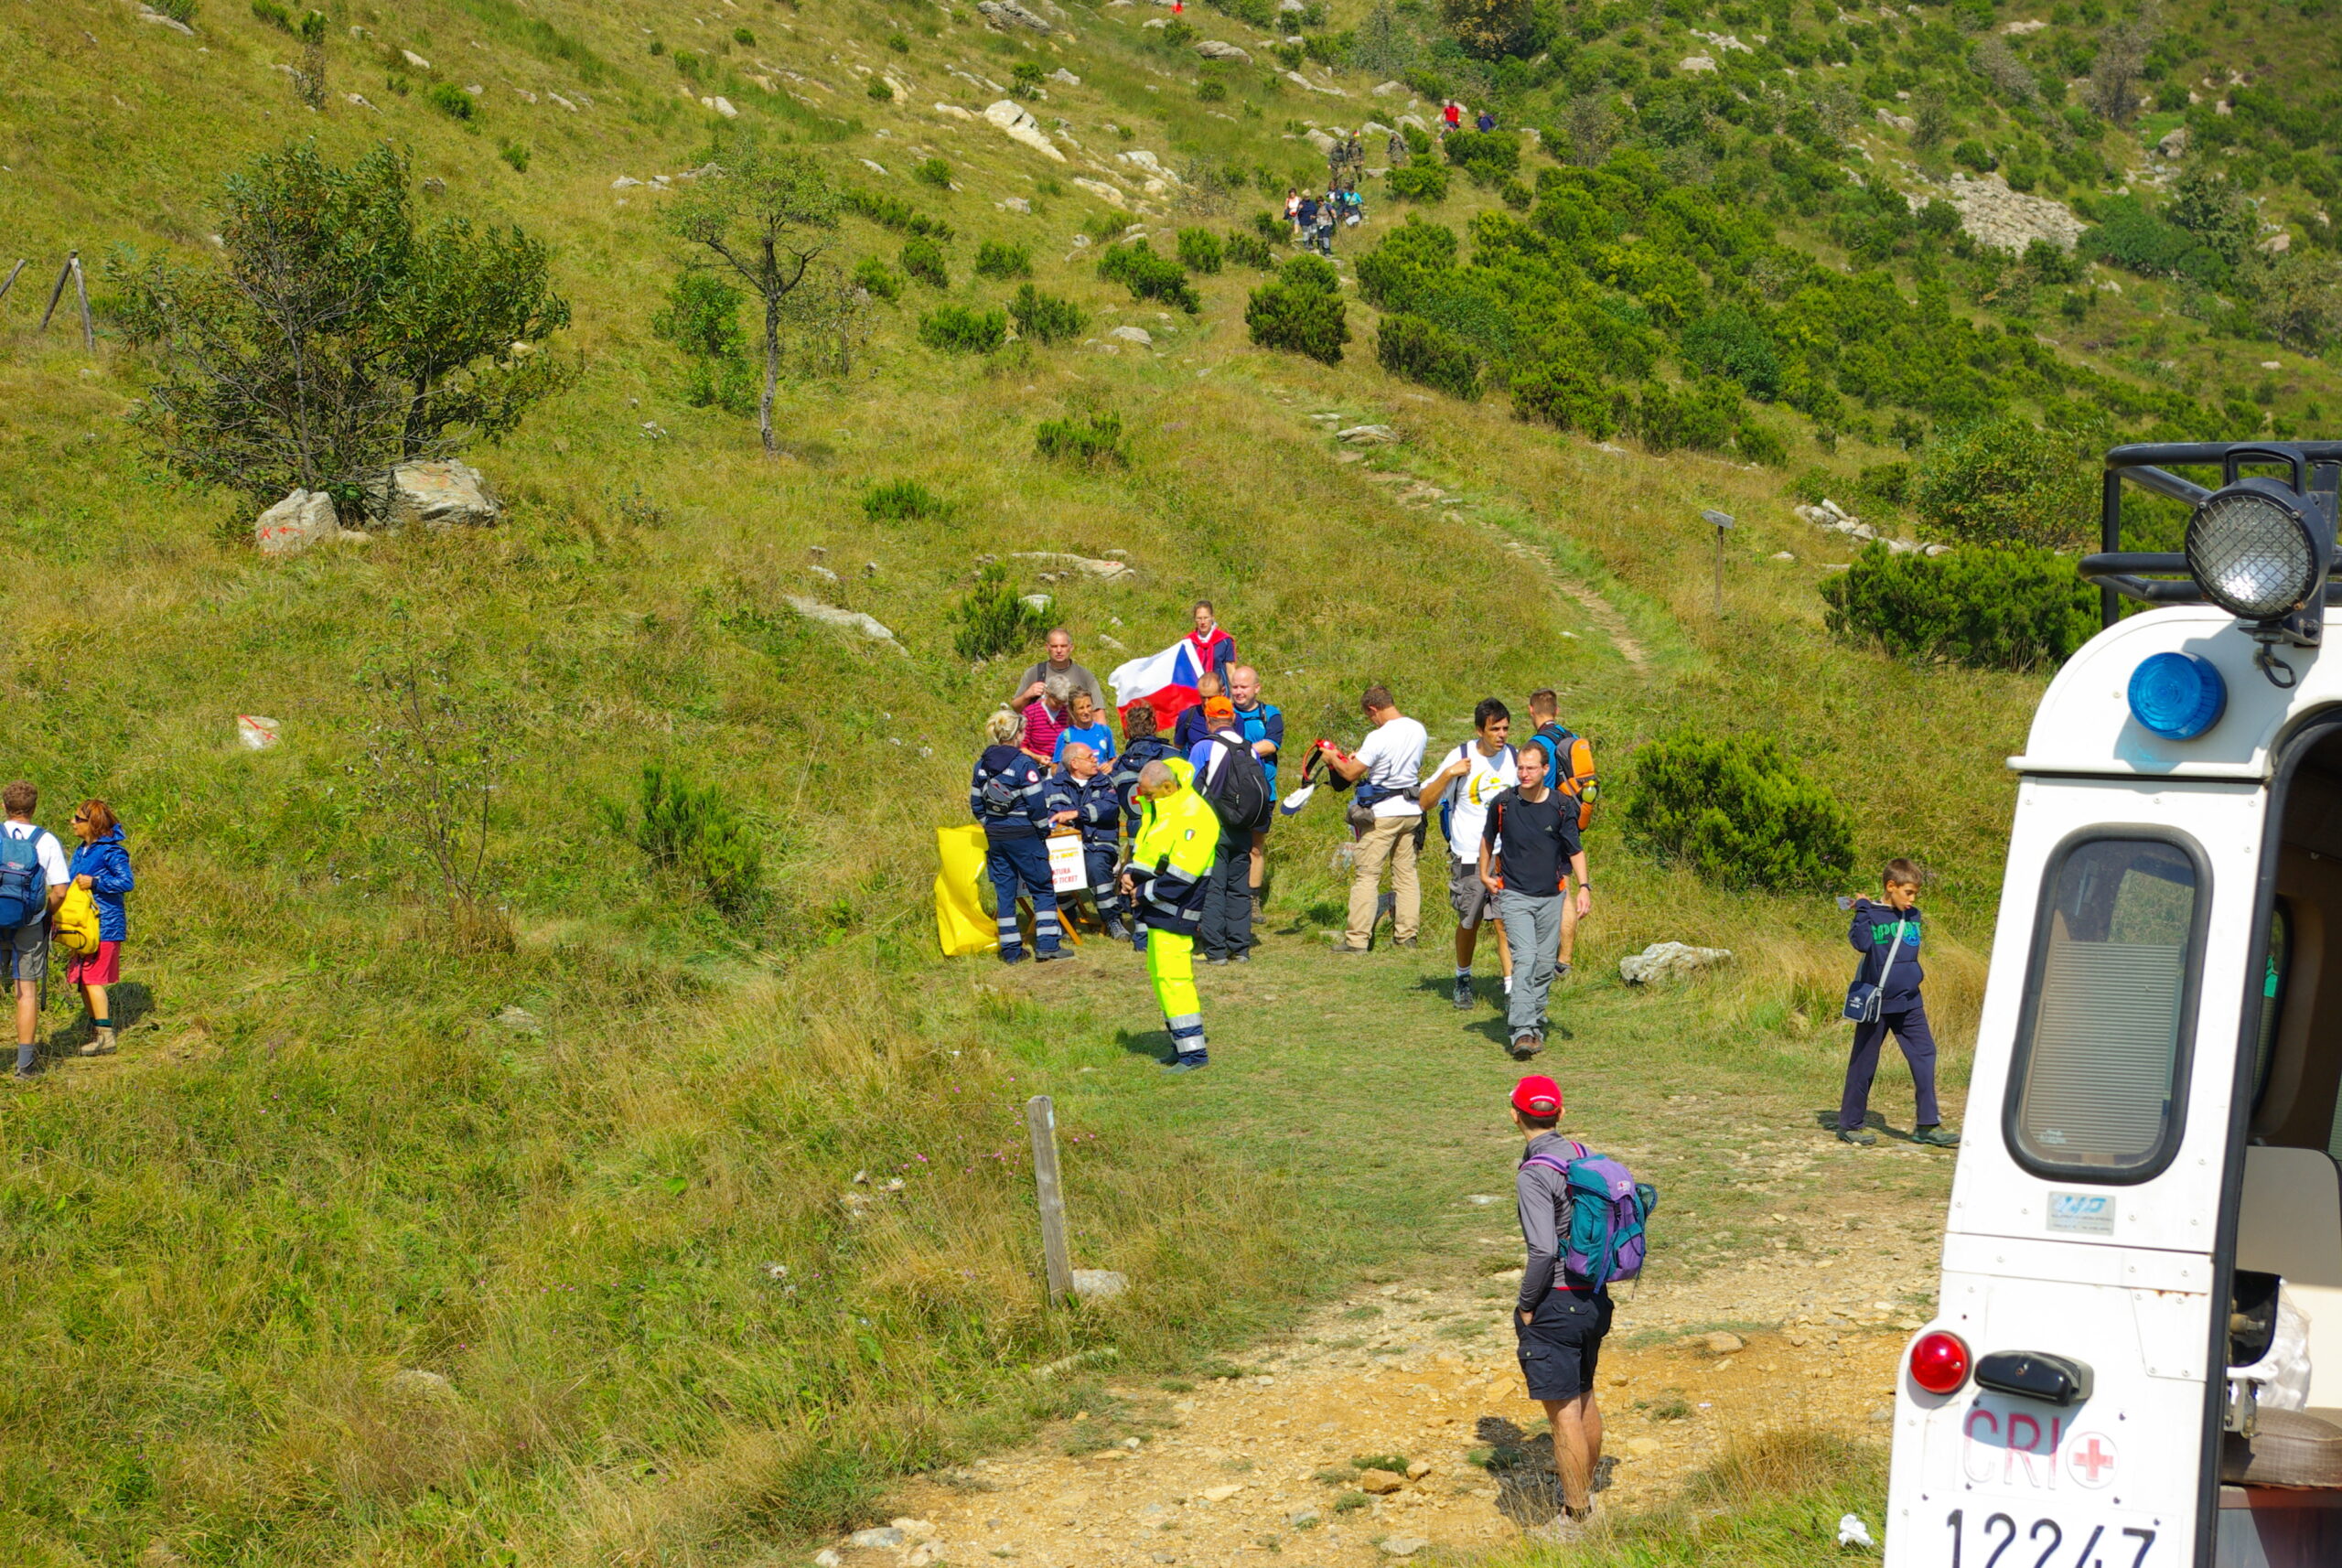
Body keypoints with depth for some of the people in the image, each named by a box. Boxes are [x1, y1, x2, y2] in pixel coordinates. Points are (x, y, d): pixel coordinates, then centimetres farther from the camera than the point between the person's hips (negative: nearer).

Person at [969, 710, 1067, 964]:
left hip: (995, 836, 6)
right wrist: (1044, 830, -1)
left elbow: (976, 804, 10)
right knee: (1043, 889, 5)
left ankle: (1011, 950, 11)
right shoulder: (1023, 763, -15)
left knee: (1004, 891, 10)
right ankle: (1046, 946, 0)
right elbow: (1037, 803, -15)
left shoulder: (982, 764, 5)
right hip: (1024, 836, -6)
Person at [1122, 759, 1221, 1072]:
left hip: (1174, 911, -10)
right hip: (1159, 906, 10)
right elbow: (1142, 844, 25)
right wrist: (1131, 872, 6)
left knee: (1172, 976, -12)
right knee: (1159, 973, 15)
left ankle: (1194, 1053, -8)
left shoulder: (1194, 816, -19)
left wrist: (1145, 893, -14)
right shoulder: (1158, 809, 12)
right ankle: (1183, 1045, 23)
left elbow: (1181, 873, -23)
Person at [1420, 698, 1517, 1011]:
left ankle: (1512, 988, -13)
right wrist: (1448, 774, -21)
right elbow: (1425, 802, -9)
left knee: (1505, 922, -11)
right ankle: (1463, 978, 34)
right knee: (1469, 923, 11)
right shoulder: (1461, 756, -8)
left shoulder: (1513, 757, 2)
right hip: (1467, 856, -1)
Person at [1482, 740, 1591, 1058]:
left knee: (1544, 965, 6)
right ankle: (1522, 1031, -23)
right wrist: (1484, 874, 16)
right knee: (1524, 959, -16)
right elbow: (1487, 838, 17)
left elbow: (1575, 850, 5)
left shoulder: (1562, 806, -2)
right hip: (1514, 895, -2)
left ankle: (1536, 1025, 21)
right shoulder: (1503, 804, -2)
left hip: (1552, 896, 2)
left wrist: (1584, 886, -6)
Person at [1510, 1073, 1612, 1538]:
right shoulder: (1585, 1156, 5)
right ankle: (1585, 1491, 35)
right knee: (1584, 1398, 21)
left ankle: (1575, 1518, 4)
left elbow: (1543, 1250, -26)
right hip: (1594, 1298, 9)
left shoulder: (1533, 1175, -19)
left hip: (1555, 1305, -9)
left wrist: (1525, 1305, -13)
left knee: (1563, 1412, -1)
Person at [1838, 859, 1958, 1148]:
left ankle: (1928, 1125, 0)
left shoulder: (1913, 916, 8)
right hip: (1876, 1004, -5)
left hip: (1909, 1003, 5)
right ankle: (1850, 1125, 17)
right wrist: (1862, 909, -23)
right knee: (1864, 1063, 5)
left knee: (1925, 1055, -4)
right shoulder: (1871, 915, -9)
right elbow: (1861, 943, -26)